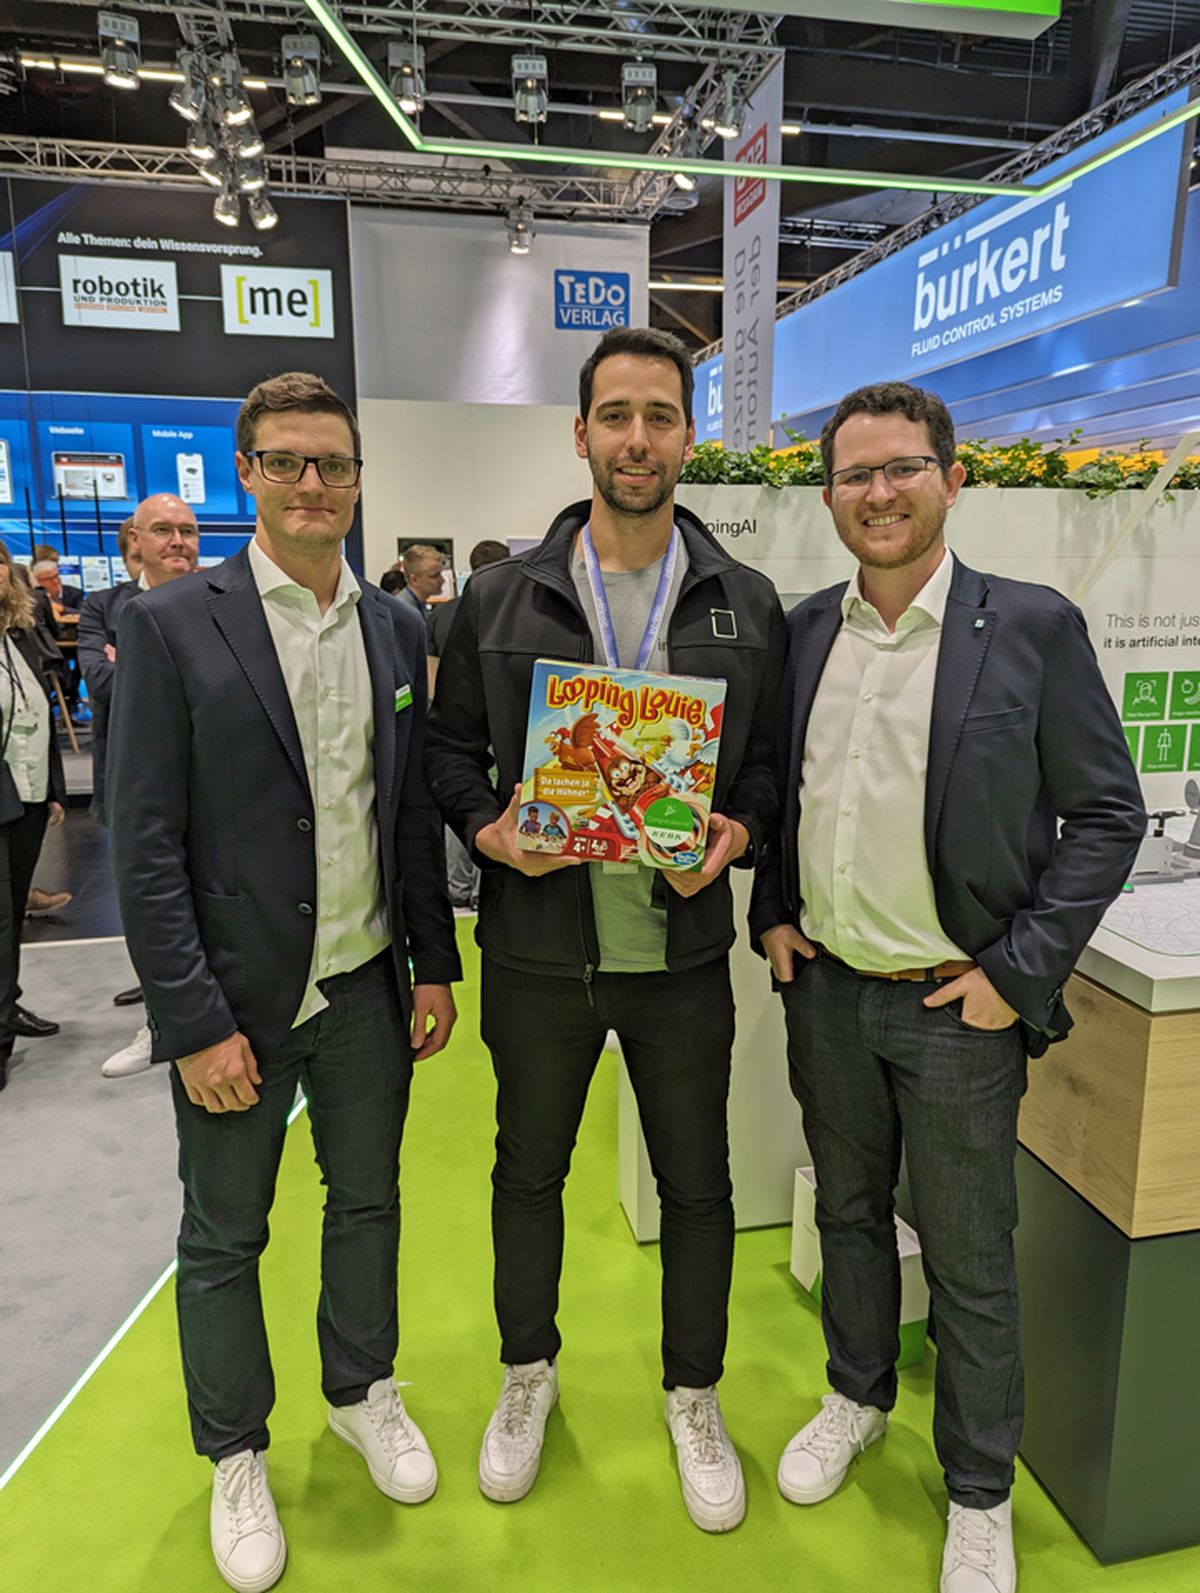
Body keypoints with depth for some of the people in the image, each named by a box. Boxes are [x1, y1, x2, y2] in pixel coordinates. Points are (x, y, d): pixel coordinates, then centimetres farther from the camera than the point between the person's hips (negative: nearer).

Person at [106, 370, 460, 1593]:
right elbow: (144, 843, -12)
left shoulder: (395, 628, 4)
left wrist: (434, 966, 5)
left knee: (367, 1202, 19)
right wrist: (196, 1024, -14)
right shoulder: (172, 625, -9)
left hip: (368, 989, 4)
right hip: (238, 998, -3)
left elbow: (414, 813, 8)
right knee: (224, 1236, 14)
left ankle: (362, 1392, 45)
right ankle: (236, 1455, 39)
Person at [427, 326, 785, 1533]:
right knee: (528, 1169, 19)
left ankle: (693, 1397, 42)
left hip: (682, 949, 1)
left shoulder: (746, 606, 0)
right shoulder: (500, 598, -2)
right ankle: (528, 1370, 47)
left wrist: (741, 828, -12)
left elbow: (770, 755, 7)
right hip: (538, 948, 0)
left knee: (697, 1184, 15)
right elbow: (450, 747, 4)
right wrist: (486, 830, -14)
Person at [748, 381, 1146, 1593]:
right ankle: (858, 1397, 49)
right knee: (848, 1210, 22)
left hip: (956, 1004, -3)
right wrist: (772, 914, 3)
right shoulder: (803, 631, 2)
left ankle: (979, 1495, 37)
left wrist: (1018, 972, -12)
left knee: (969, 1262, 12)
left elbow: (1105, 814, -8)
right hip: (825, 991, 4)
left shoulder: (1032, 627, -10)